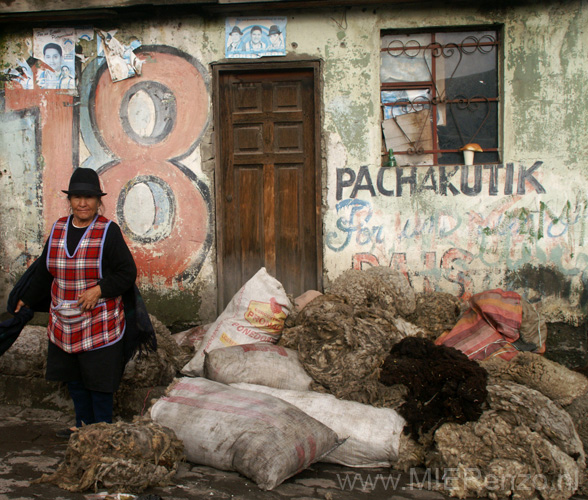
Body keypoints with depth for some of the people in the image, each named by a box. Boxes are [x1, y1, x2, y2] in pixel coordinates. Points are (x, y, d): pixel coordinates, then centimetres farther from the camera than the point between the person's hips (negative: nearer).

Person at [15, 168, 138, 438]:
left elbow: (127, 273, -9)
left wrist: (99, 289, -21)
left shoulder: (108, 231, -9)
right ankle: (84, 425, 31)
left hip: (99, 323, -5)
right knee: (73, 377, 14)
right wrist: (26, 299, 26)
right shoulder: (58, 229, 6)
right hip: (64, 322, 5)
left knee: (99, 380, 2)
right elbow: (44, 271, 19)